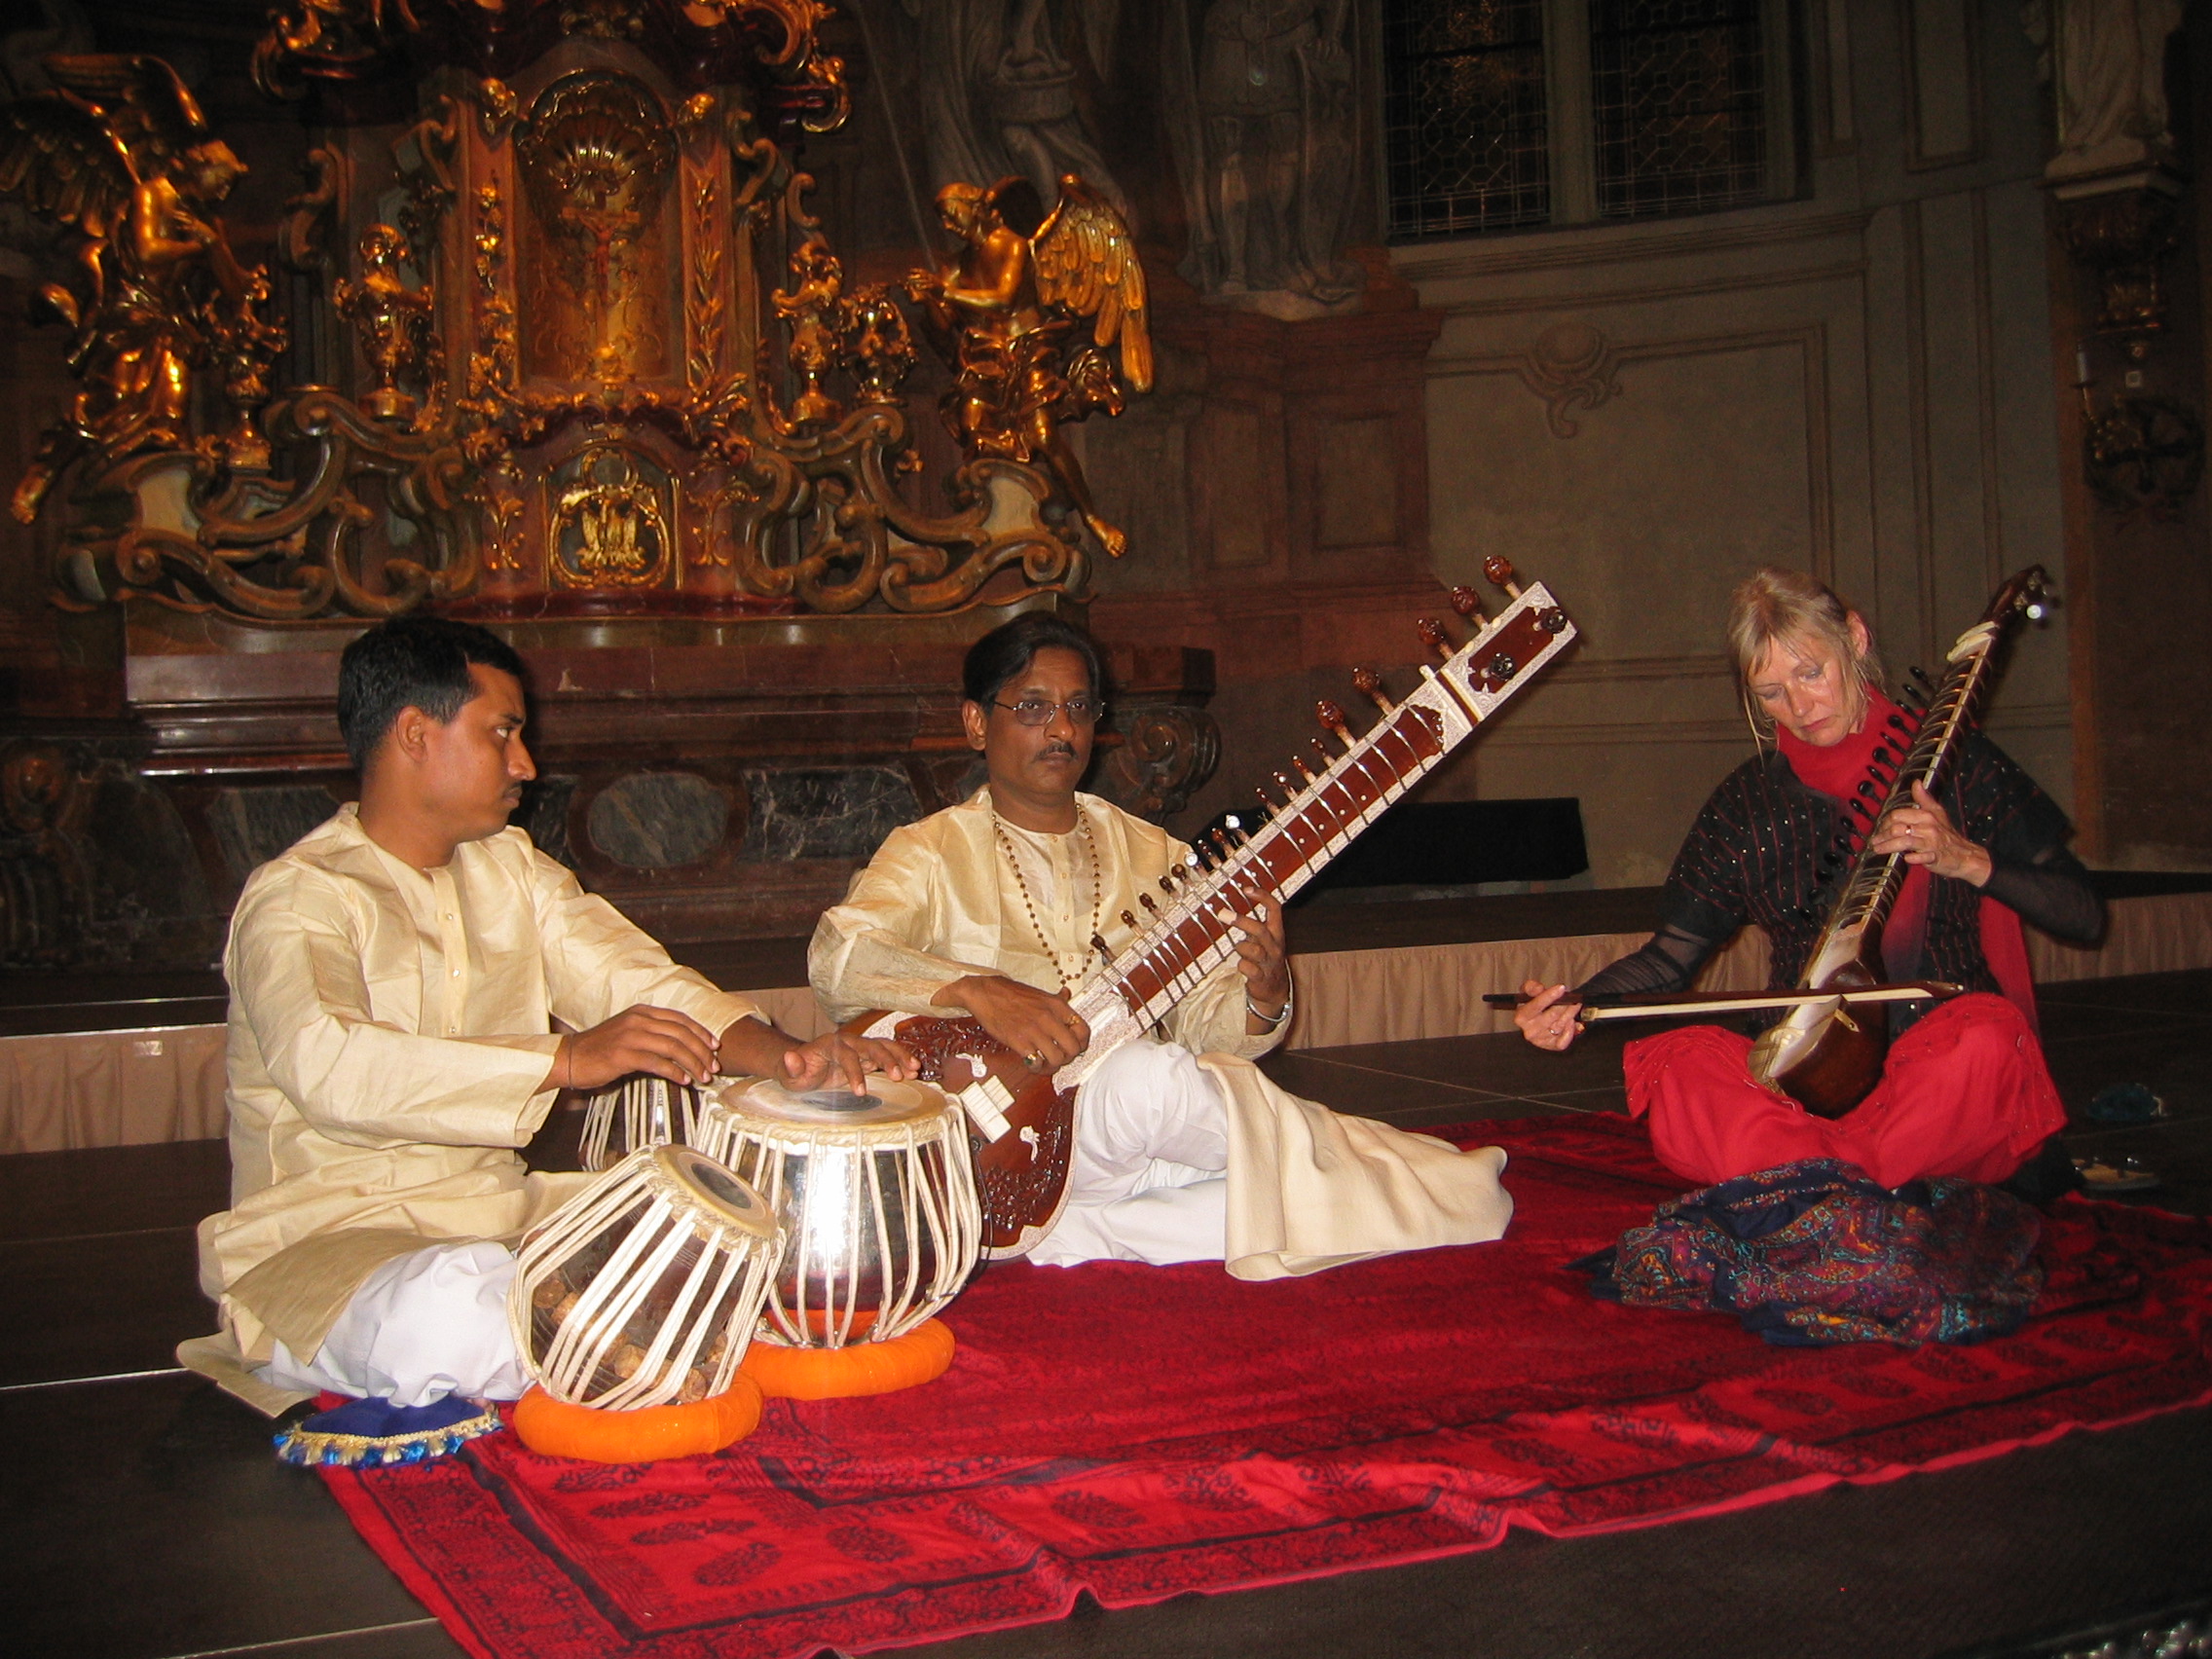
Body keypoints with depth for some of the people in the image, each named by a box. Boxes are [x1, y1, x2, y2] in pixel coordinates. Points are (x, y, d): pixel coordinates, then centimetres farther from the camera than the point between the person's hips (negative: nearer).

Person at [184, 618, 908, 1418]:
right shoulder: (297, 898, -12)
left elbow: (640, 981, 4)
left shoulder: (511, 867, 13)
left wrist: (788, 1056, -16)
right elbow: (326, 1066, -31)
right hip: (327, 1241, -6)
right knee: (445, 1322, -38)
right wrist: (568, 1058, -37)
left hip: (500, 1215, 6)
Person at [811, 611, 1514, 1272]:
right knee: (1147, 1077, -34)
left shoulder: (1152, 853, 16)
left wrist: (1262, 994, -14)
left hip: (1150, 1139, 4)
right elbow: (837, 955, -15)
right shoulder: (930, 853, 5)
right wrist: (978, 990, -31)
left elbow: (1205, 1027, 10)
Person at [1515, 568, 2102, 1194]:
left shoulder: (1949, 757, 4)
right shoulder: (1746, 803, 10)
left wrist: (1969, 860, -15)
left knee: (1987, 1034, -36)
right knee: (1679, 1062, -27)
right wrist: (1574, 1002, -6)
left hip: (1940, 1072, -2)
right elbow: (1672, 955, 13)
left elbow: (2085, 914, 2)